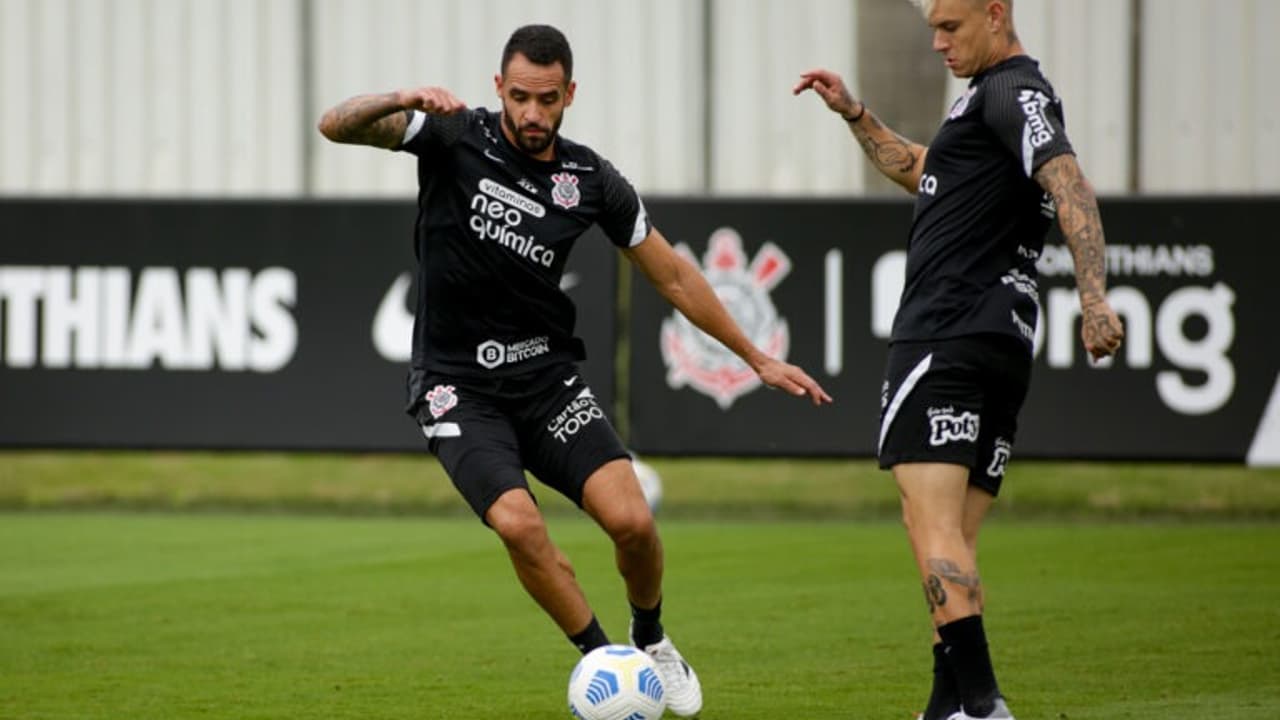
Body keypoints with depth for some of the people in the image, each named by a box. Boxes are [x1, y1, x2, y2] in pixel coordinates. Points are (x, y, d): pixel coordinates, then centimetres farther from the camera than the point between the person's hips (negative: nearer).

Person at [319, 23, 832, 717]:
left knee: (631, 519, -16)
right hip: (457, 387, -2)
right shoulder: (455, 138, -8)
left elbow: (674, 277, 9)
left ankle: (650, 640, 16)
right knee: (518, 523, -27)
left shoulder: (591, 180, 0)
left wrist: (758, 358, 11)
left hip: (546, 374, 2)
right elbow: (337, 125, -16)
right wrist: (403, 99, -37)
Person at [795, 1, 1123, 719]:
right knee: (953, 540, 10)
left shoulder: (1012, 91, -8)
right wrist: (854, 114, 33)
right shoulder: (1000, 95, 24)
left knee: (933, 526, -16)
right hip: (1004, 342, 11)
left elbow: (1070, 184, -22)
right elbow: (924, 172, 40)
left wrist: (1094, 298, -33)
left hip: (948, 334, -11)